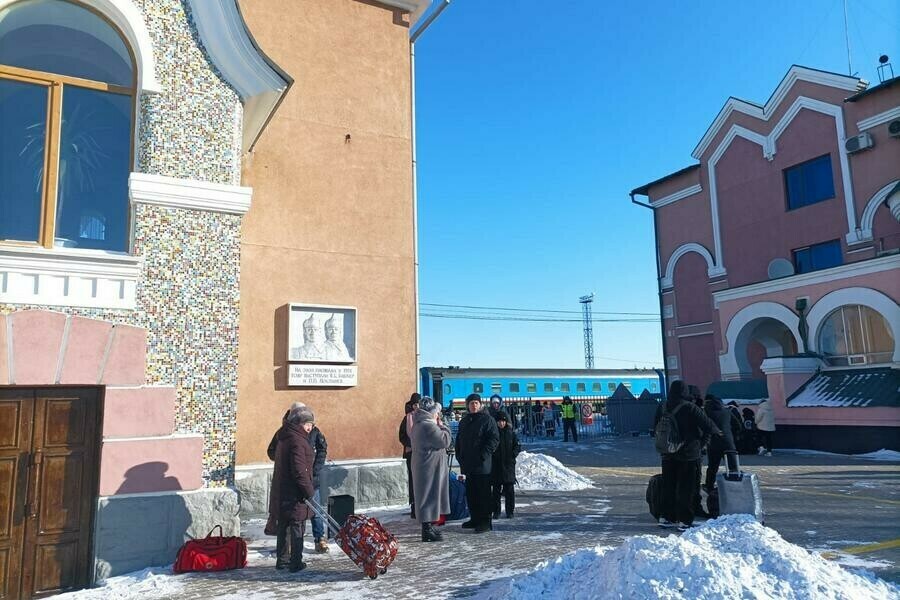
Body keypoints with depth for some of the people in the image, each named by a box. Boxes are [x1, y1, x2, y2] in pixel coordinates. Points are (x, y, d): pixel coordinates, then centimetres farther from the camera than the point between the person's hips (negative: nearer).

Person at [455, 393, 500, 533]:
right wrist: (459, 456, 11)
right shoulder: (464, 421, 17)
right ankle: (475, 518, 21)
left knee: (483, 493, -5)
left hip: (482, 464, -7)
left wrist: (484, 454, -16)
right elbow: (459, 440, 23)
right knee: (471, 492, 12)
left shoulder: (487, 419, -4)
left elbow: (494, 439, -10)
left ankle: (485, 521, -2)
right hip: (467, 464, 7)